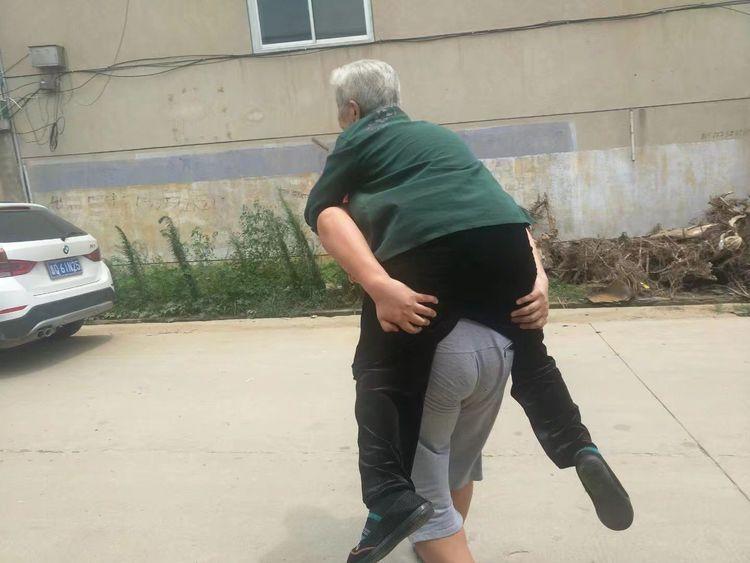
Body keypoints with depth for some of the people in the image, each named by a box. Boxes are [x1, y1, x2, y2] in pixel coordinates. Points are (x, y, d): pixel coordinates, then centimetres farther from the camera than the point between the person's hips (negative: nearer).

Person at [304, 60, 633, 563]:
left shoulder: (357, 139, 21)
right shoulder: (441, 134, 36)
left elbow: (325, 214, 3)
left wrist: (379, 286, -8)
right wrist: (537, 278, 20)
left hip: (424, 248, -5)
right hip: (505, 237, 6)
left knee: (383, 376, 9)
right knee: (528, 351, 26)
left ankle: (393, 498, -3)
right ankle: (579, 448, 13)